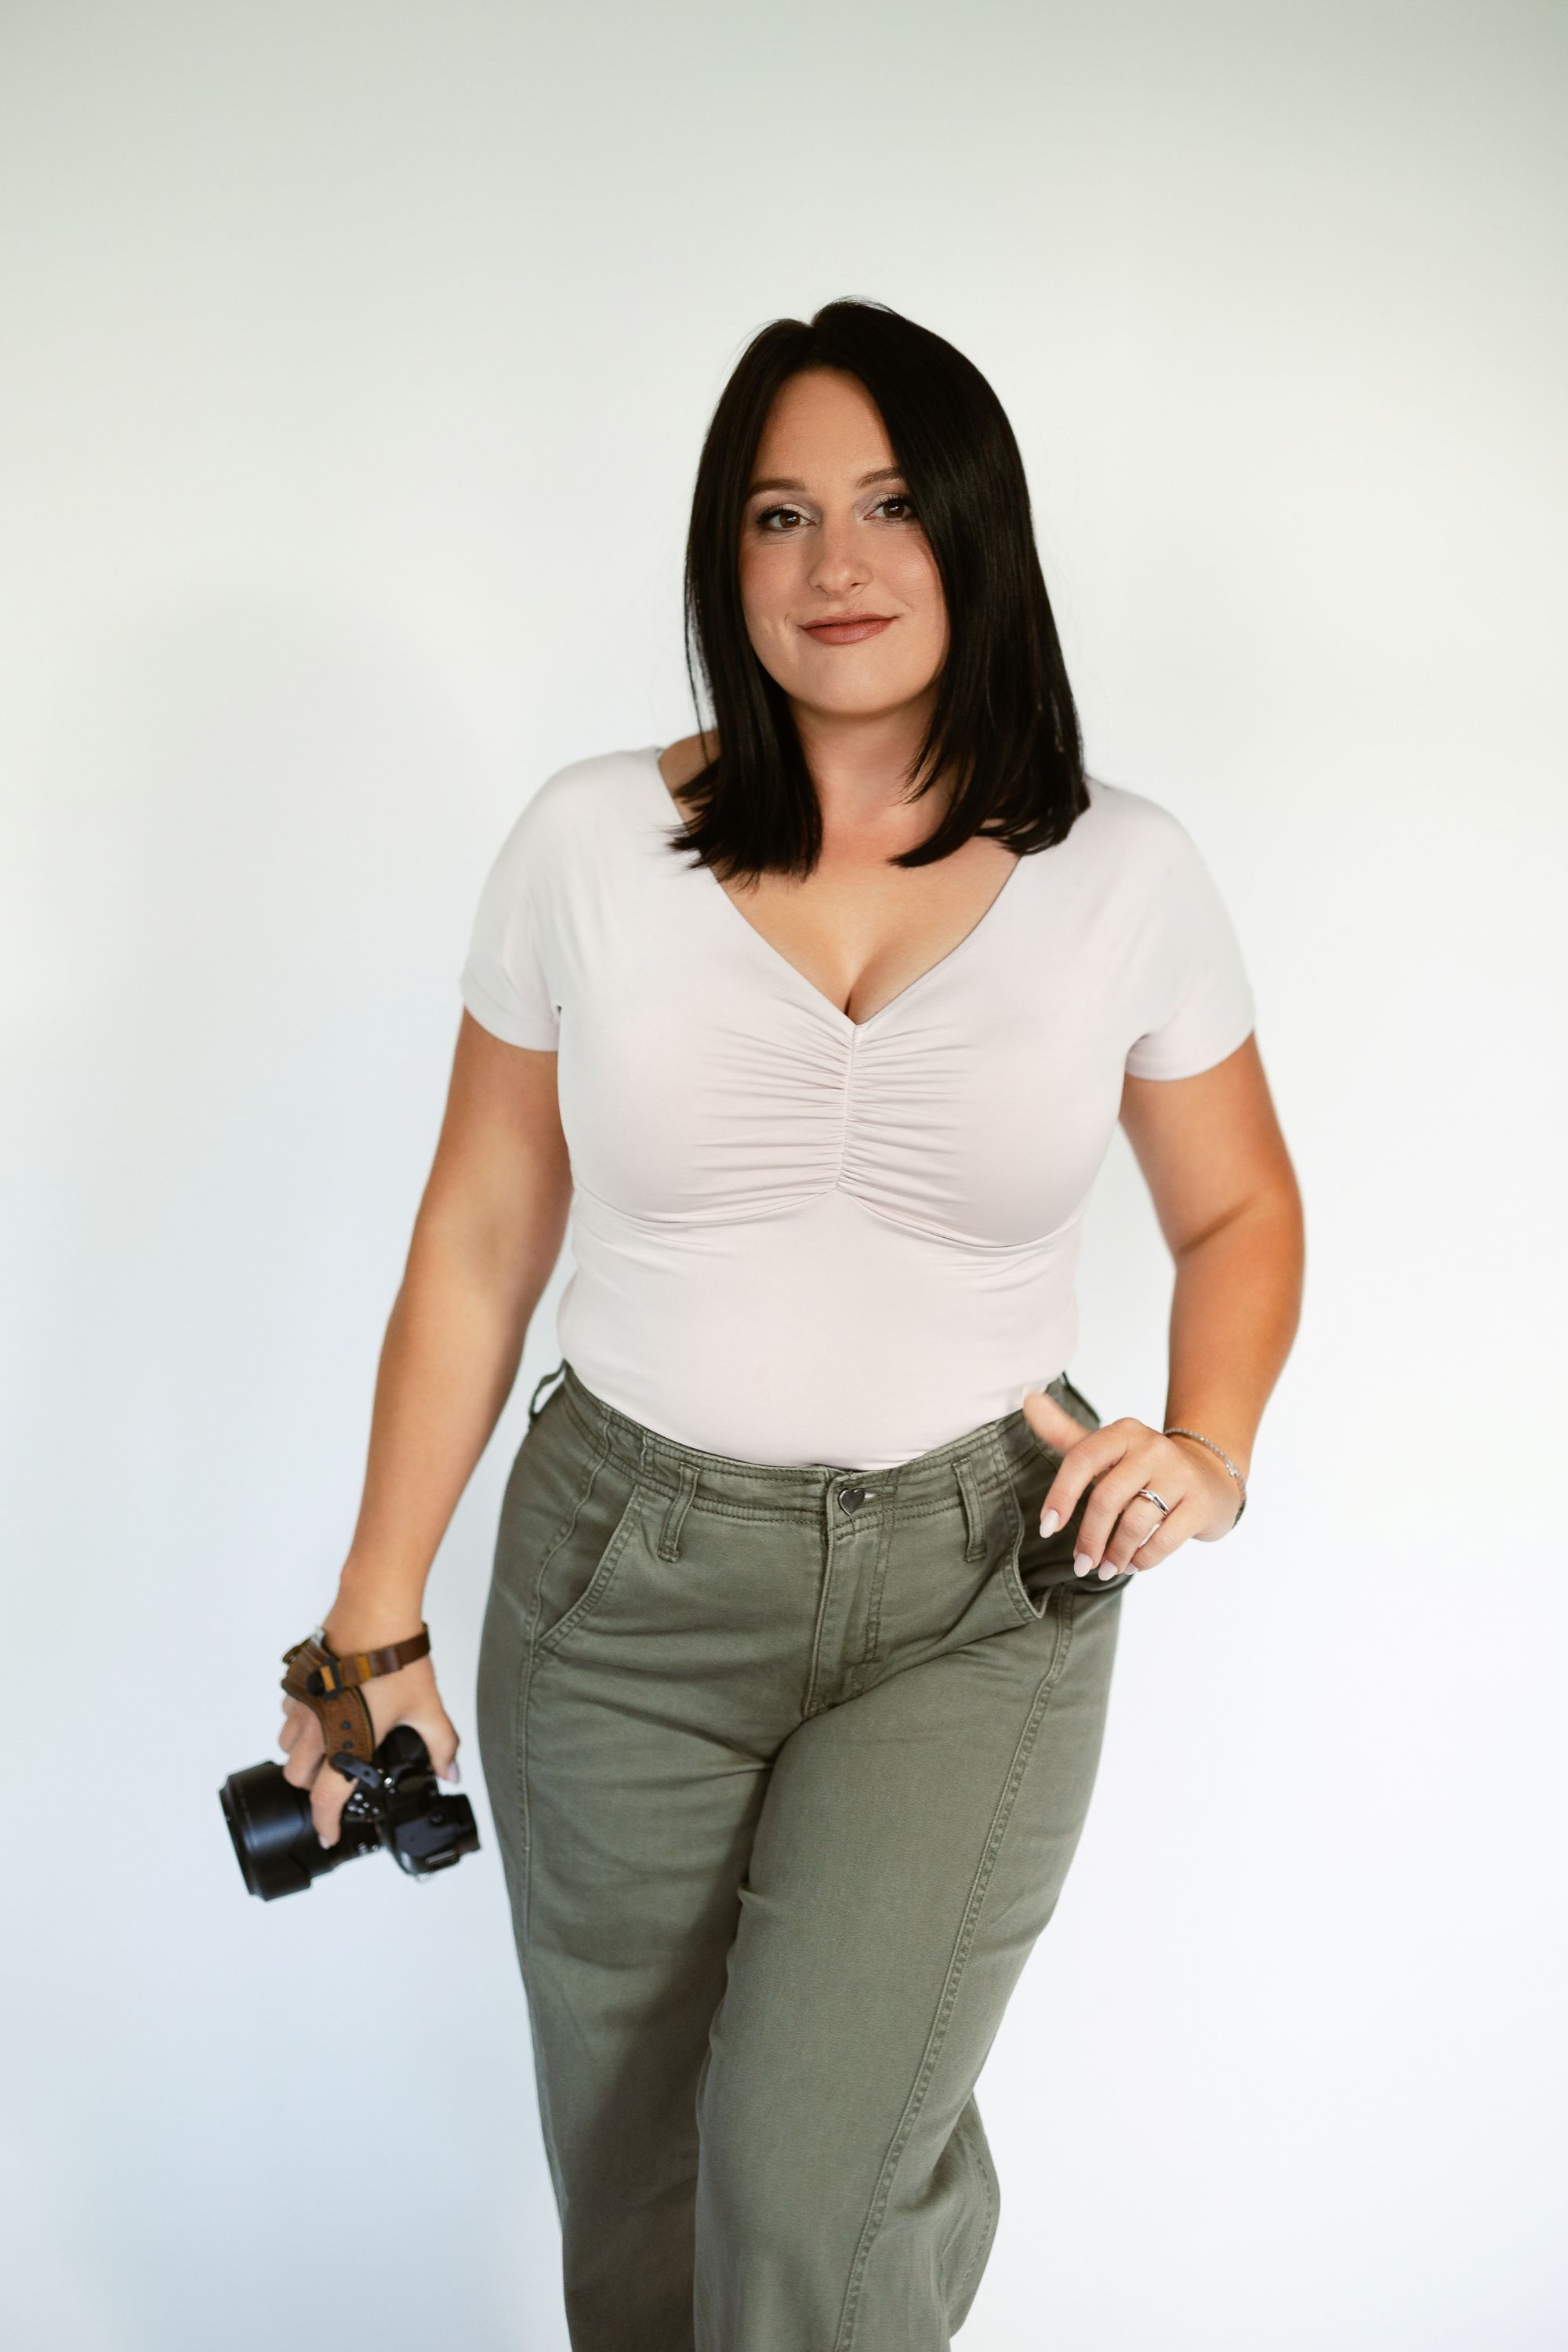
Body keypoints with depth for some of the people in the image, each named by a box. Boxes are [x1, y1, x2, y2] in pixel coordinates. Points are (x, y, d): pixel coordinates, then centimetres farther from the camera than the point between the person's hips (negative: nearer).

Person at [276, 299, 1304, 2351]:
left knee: (814, 2186, -9)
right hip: (624, 1568, 1)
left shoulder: (1127, 876, -4)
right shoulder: (592, 841, -5)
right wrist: (377, 1618, 3)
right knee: (629, 2171, 16)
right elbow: (479, 1245, 1)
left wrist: (1207, 1445, -8)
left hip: (980, 1589, -1)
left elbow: (1240, 1210, 10)